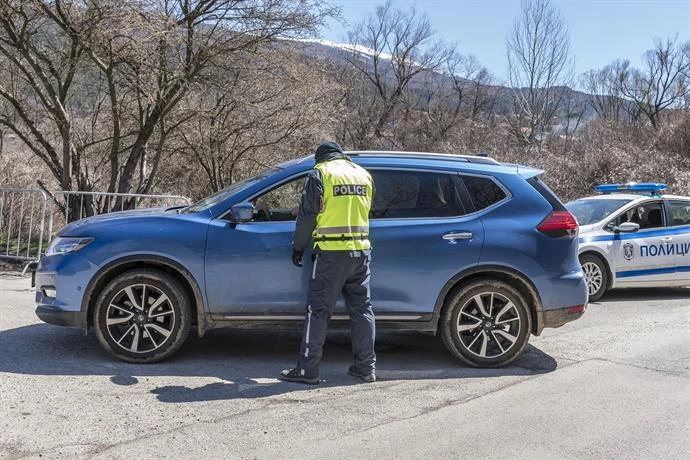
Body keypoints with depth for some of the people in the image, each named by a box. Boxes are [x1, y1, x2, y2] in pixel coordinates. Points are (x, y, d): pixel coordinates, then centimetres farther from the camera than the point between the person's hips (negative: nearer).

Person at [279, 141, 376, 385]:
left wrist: (298, 247, 6)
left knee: (318, 310, 0)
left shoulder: (320, 173, -1)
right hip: (361, 251, 6)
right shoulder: (364, 174, 15)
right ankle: (366, 367, 17)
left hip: (331, 253, -5)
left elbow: (307, 214, -4)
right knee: (362, 308, 12)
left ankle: (307, 369, 3)